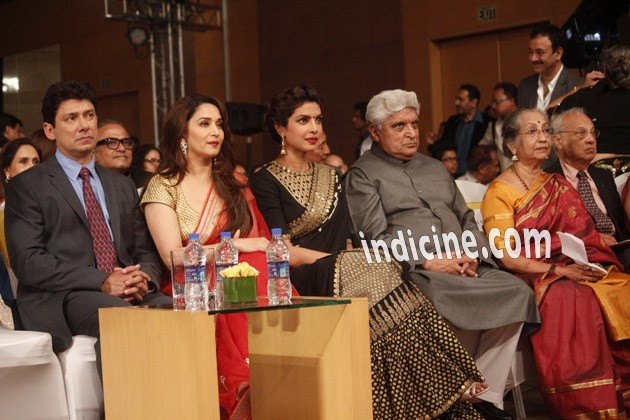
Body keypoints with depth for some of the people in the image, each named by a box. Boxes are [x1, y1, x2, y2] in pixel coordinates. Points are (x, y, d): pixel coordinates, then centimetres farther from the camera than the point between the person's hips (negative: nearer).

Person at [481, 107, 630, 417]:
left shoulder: (558, 185, 17)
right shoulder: (499, 192, 1)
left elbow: (583, 235, 13)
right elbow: (506, 257, -7)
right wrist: (558, 270, -17)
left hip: (575, 269, 5)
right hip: (532, 278, -5)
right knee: (571, 299, -36)